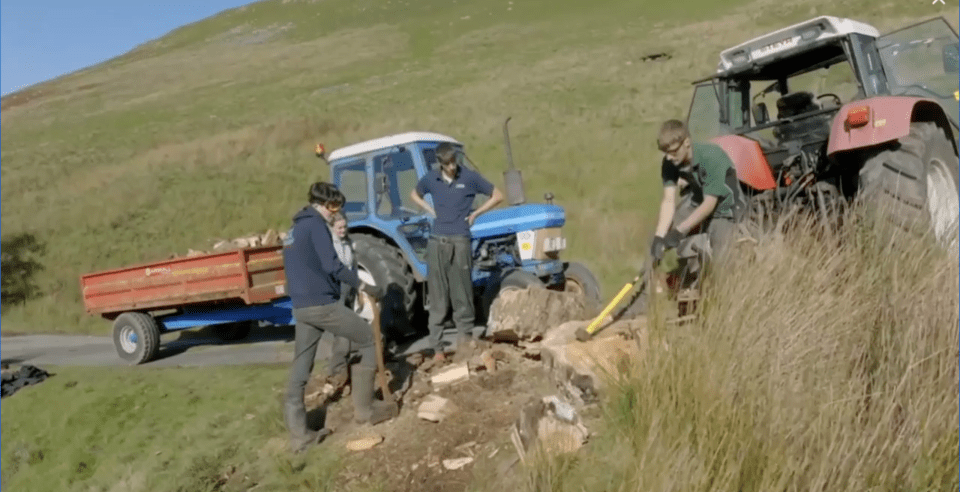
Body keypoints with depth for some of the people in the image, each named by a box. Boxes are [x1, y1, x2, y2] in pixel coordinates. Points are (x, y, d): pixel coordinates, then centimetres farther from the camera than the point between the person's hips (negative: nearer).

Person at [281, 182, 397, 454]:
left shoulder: (295, 229, 21)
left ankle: (299, 434, 9)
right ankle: (364, 408, 10)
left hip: (300, 307, 9)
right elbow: (332, 265, -16)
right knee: (366, 337, 6)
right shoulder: (316, 224, -7)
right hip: (321, 303, -9)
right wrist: (363, 286, -11)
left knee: (300, 369, 8)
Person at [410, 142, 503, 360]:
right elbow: (414, 194, 25)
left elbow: (497, 196, 7)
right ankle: (437, 347, 8)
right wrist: (431, 211, 9)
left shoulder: (470, 177, -1)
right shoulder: (431, 179, 6)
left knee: (462, 296, 0)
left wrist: (475, 214, 1)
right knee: (438, 297, 3)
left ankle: (465, 342, 11)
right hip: (437, 242, 2)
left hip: (460, 242, -2)